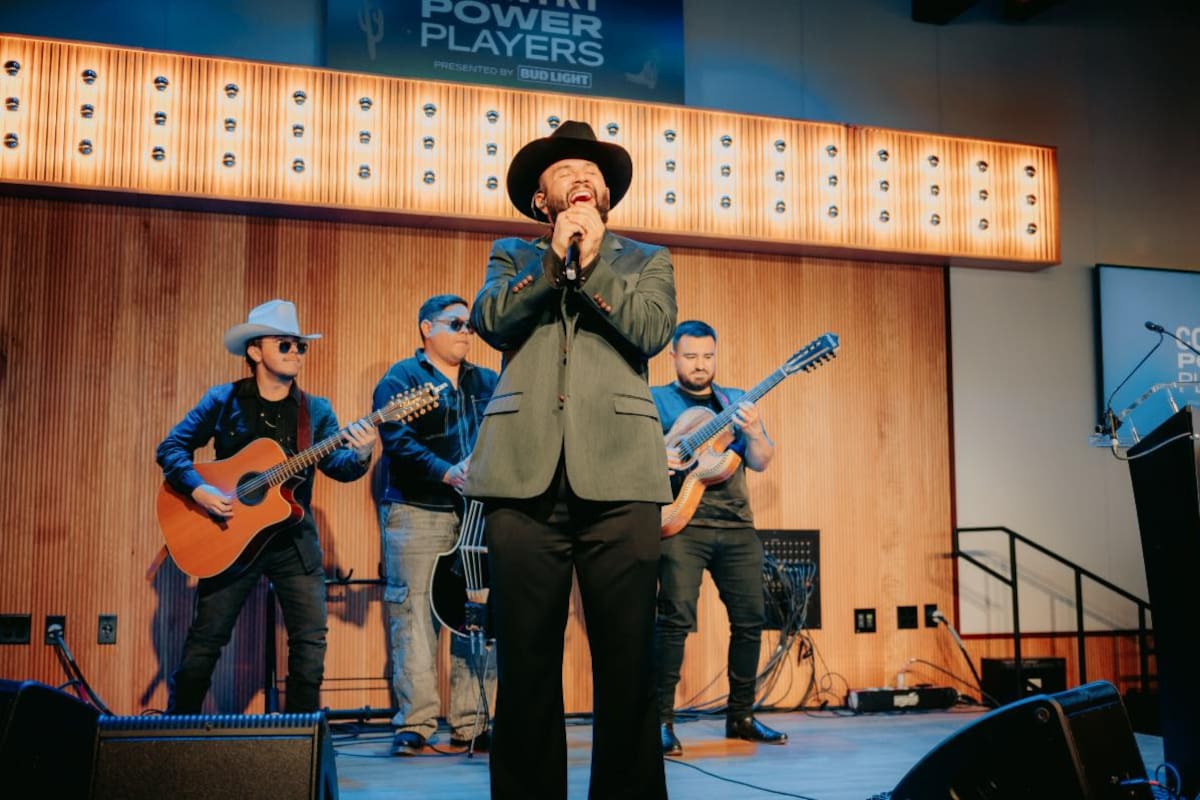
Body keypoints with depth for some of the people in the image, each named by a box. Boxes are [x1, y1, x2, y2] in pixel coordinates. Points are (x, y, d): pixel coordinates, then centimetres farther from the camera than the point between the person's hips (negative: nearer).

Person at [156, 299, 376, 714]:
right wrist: (199, 490, -18)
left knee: (311, 641, -2)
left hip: (295, 539, 2)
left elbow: (336, 464, -6)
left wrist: (359, 455, -29)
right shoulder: (225, 400, 0)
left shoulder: (315, 410, 5)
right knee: (205, 638, 3)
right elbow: (171, 447, -2)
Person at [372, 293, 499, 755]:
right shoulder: (402, 379, 2)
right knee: (414, 615, -5)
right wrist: (447, 473, -25)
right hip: (416, 514, -5)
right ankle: (415, 723, 0)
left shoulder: (487, 382, 19)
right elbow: (397, 441, -13)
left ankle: (471, 724, 9)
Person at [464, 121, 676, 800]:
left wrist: (592, 261, -2)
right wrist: (554, 258, -3)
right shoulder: (514, 255, 23)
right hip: (527, 474, 1)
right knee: (526, 662, 1)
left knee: (628, 663, -1)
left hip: (617, 476, 0)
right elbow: (490, 320, 3)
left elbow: (653, 330, 1)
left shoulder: (646, 260, 21)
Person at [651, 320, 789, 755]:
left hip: (736, 525, 4)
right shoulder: (654, 400, 6)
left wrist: (754, 433, -12)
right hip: (681, 522, -4)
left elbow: (760, 463, 8)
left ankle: (740, 716, 19)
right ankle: (662, 719, -6)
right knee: (676, 617, -14)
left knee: (750, 617, 5)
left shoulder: (737, 401, 16)